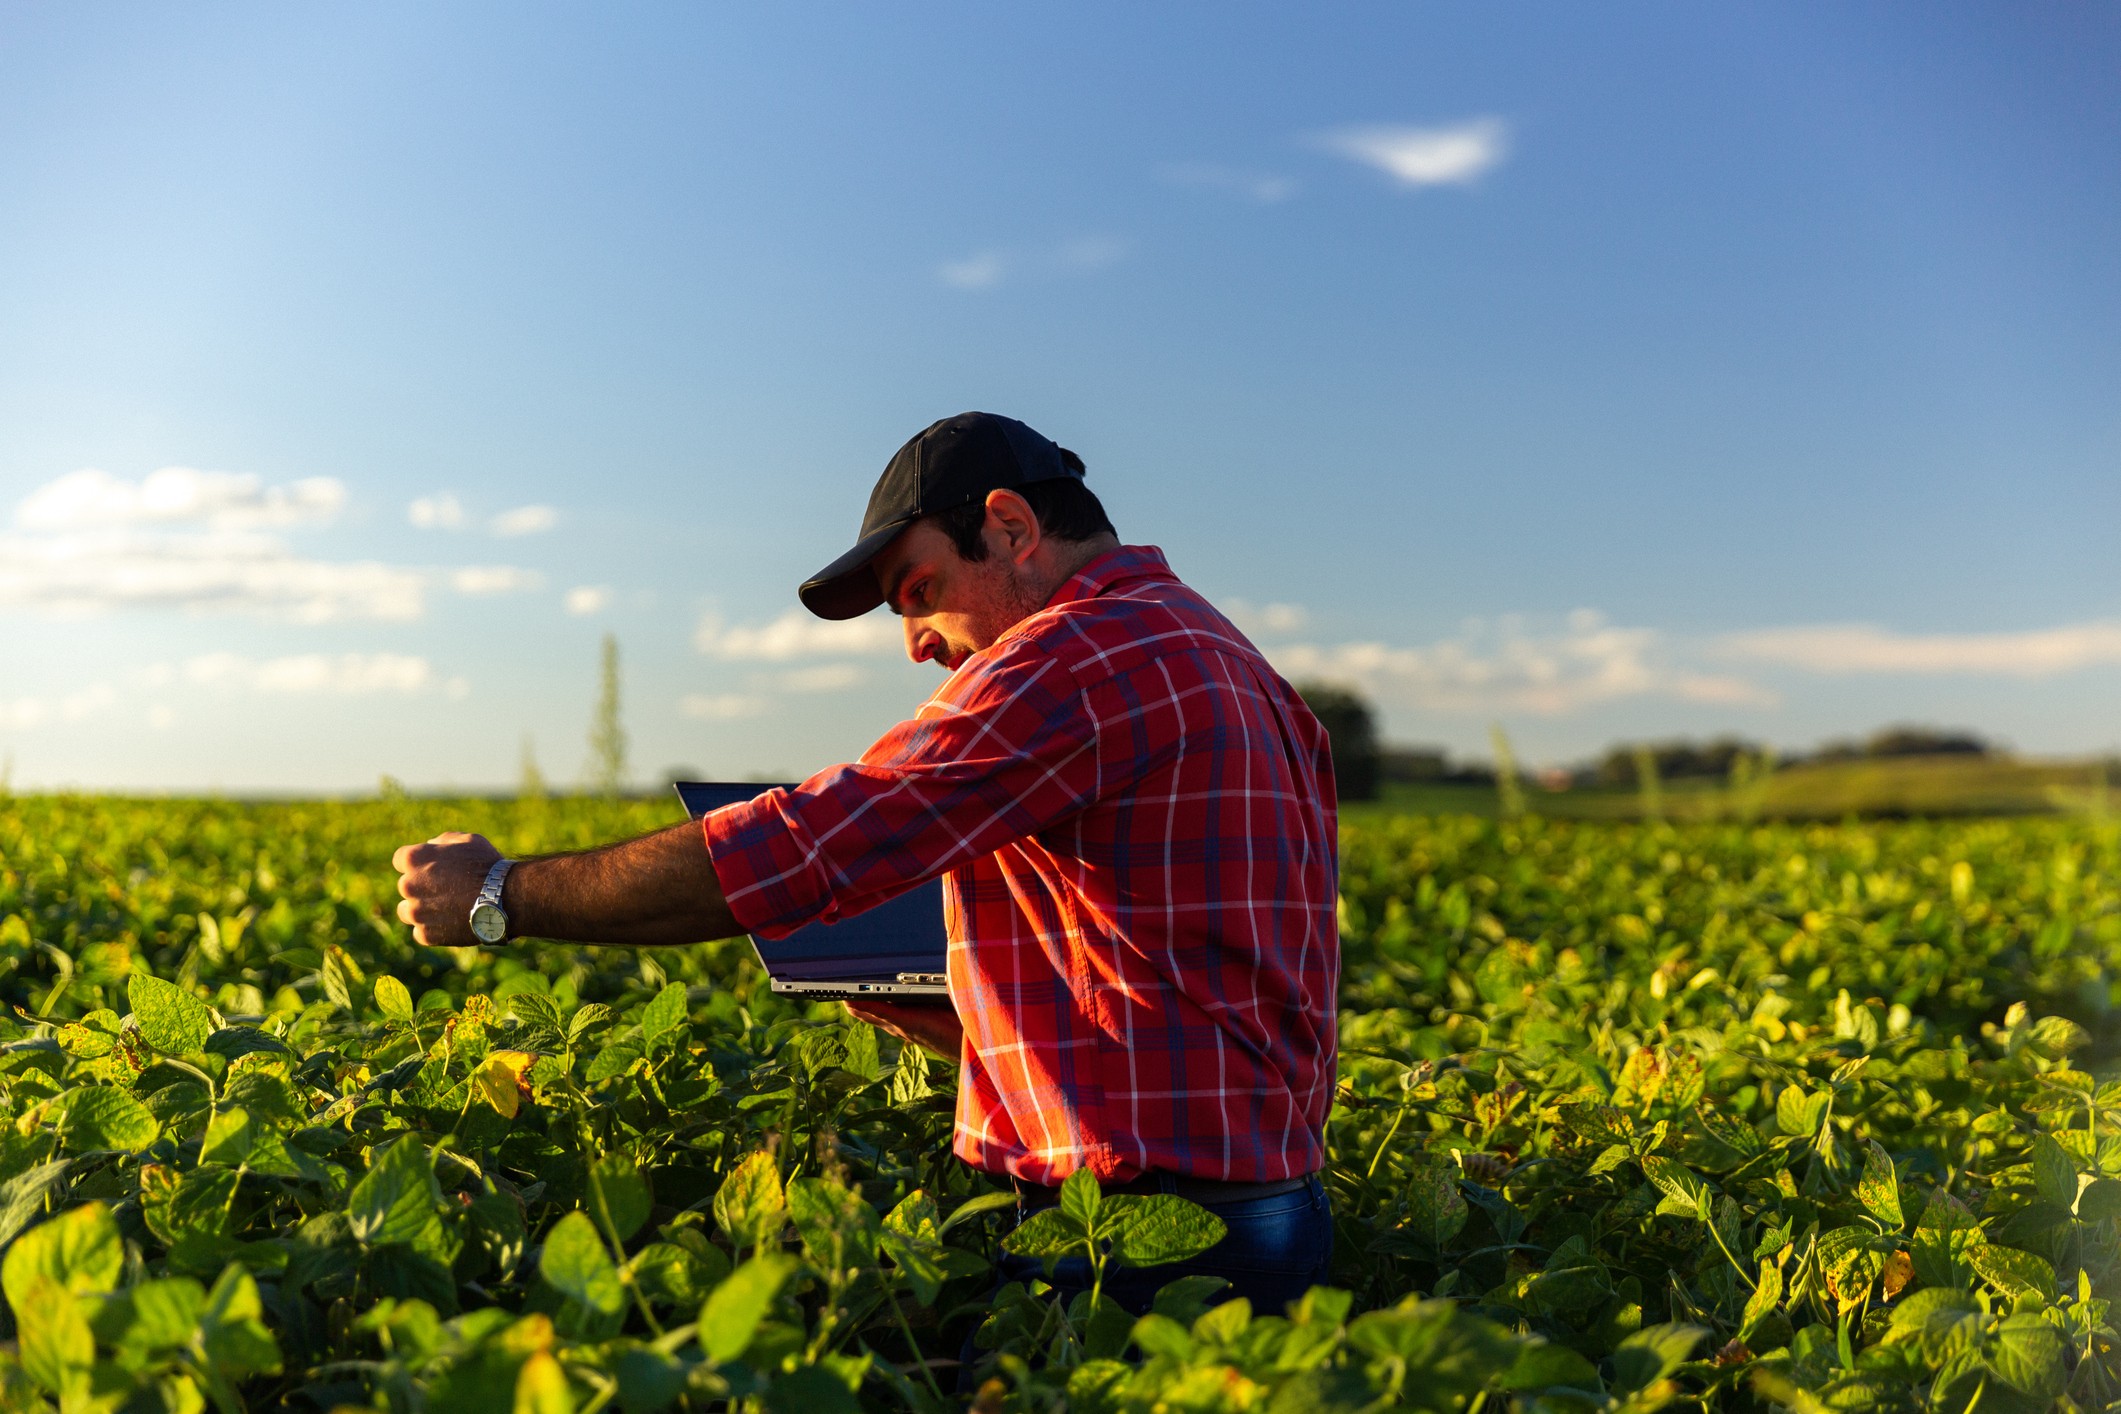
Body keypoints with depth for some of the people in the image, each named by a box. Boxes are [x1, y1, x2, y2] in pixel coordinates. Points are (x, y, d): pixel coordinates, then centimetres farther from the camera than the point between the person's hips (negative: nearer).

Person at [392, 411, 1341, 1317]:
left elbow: (801, 847, -18)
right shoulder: (1235, 666, 17)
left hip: (1143, 1250, -10)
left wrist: (500, 898, -9)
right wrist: (969, 1030, 15)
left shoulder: (1085, 655, -14)